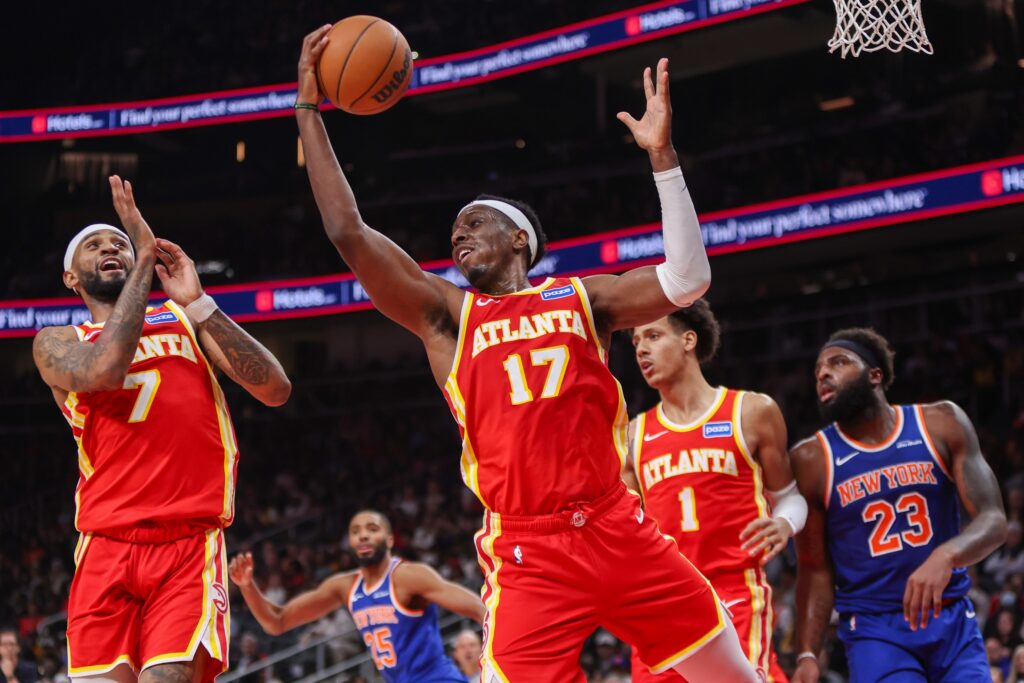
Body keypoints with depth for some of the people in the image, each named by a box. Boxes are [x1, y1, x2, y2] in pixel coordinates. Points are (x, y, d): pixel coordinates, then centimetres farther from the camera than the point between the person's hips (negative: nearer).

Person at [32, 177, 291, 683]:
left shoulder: (184, 319, 16)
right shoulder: (57, 343, 13)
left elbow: (275, 391, 1)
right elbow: (104, 370, -13)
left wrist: (198, 303, -6)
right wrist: (145, 259, -9)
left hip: (190, 546, 0)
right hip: (106, 550, 0)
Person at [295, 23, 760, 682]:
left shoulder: (580, 297, 12)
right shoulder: (445, 315, 11)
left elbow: (687, 280, 0)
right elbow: (348, 233, 3)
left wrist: (663, 155, -5)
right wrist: (310, 111, 1)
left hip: (618, 530, 1)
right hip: (528, 553, -1)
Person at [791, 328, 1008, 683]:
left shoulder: (941, 424, 0)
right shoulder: (812, 458, -2)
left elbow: (993, 520, -7)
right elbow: (815, 569, 2)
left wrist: (946, 556, -28)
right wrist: (807, 654, -9)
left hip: (953, 622, 2)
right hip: (875, 630, -2)